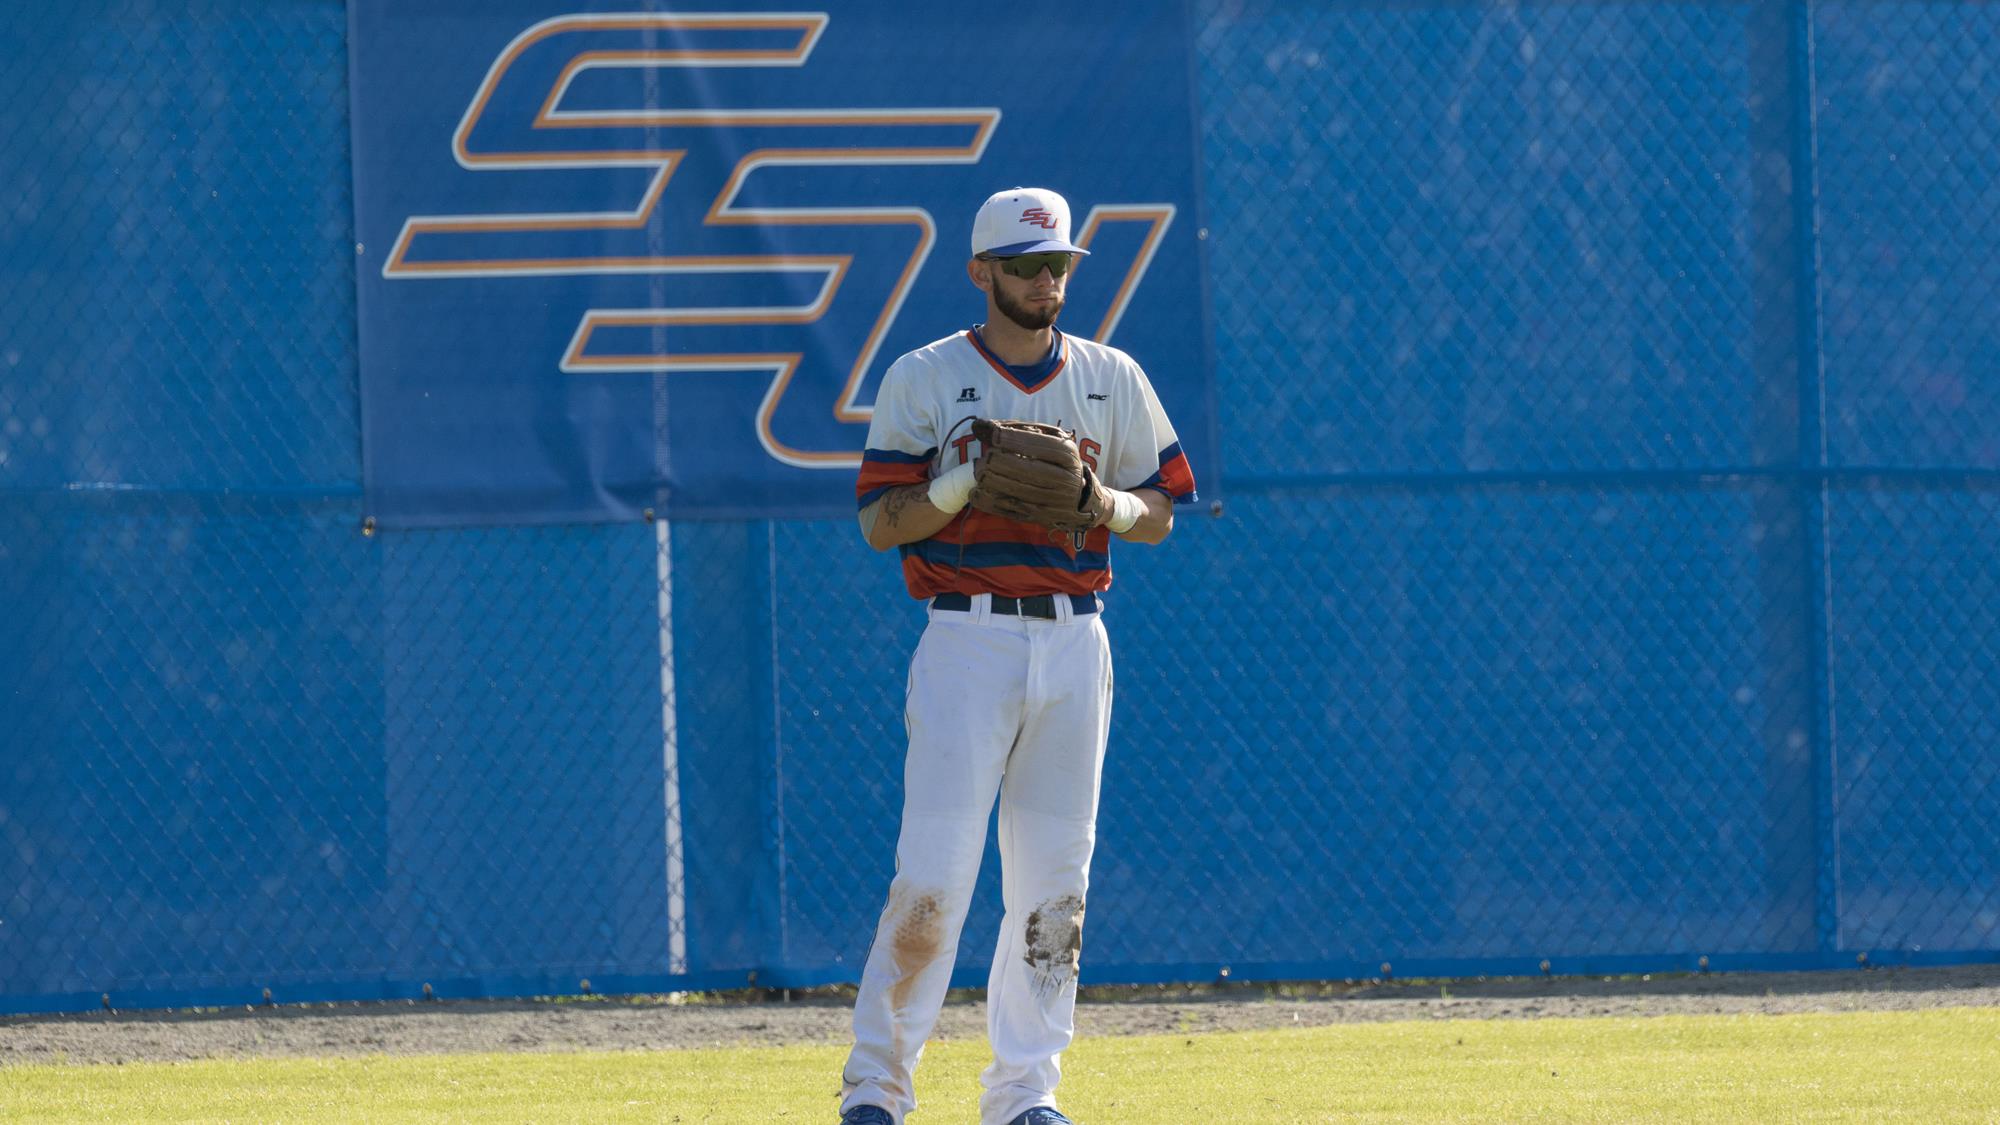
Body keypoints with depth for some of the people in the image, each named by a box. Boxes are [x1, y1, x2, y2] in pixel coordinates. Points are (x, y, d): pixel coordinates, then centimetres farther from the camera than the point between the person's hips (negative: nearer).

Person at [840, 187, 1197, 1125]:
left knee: (1053, 874, 3)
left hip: (1076, 642, 4)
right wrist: (963, 485, -18)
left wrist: (1099, 499, -9)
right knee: (934, 870, -11)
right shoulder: (924, 379, 2)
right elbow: (880, 522, -1)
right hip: (969, 635, -4)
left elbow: (1161, 515, 12)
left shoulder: (1113, 380, 12)